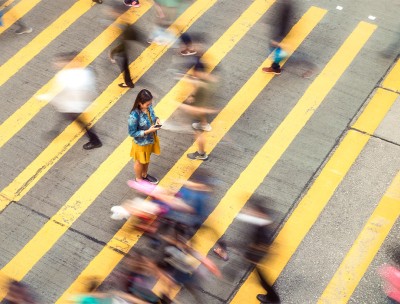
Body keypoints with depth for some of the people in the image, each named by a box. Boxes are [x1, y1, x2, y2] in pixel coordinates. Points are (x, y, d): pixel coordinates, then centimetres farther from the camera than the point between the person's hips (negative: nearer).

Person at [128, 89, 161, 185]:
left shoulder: (148, 107, -16)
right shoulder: (134, 116, -36)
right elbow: (132, 133, -26)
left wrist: (157, 119, -16)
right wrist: (148, 131, -32)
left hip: (151, 139, 6)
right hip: (141, 143, -6)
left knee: (147, 159, 31)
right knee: (140, 162, 22)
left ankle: (144, 175, 57)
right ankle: (139, 179, 47)